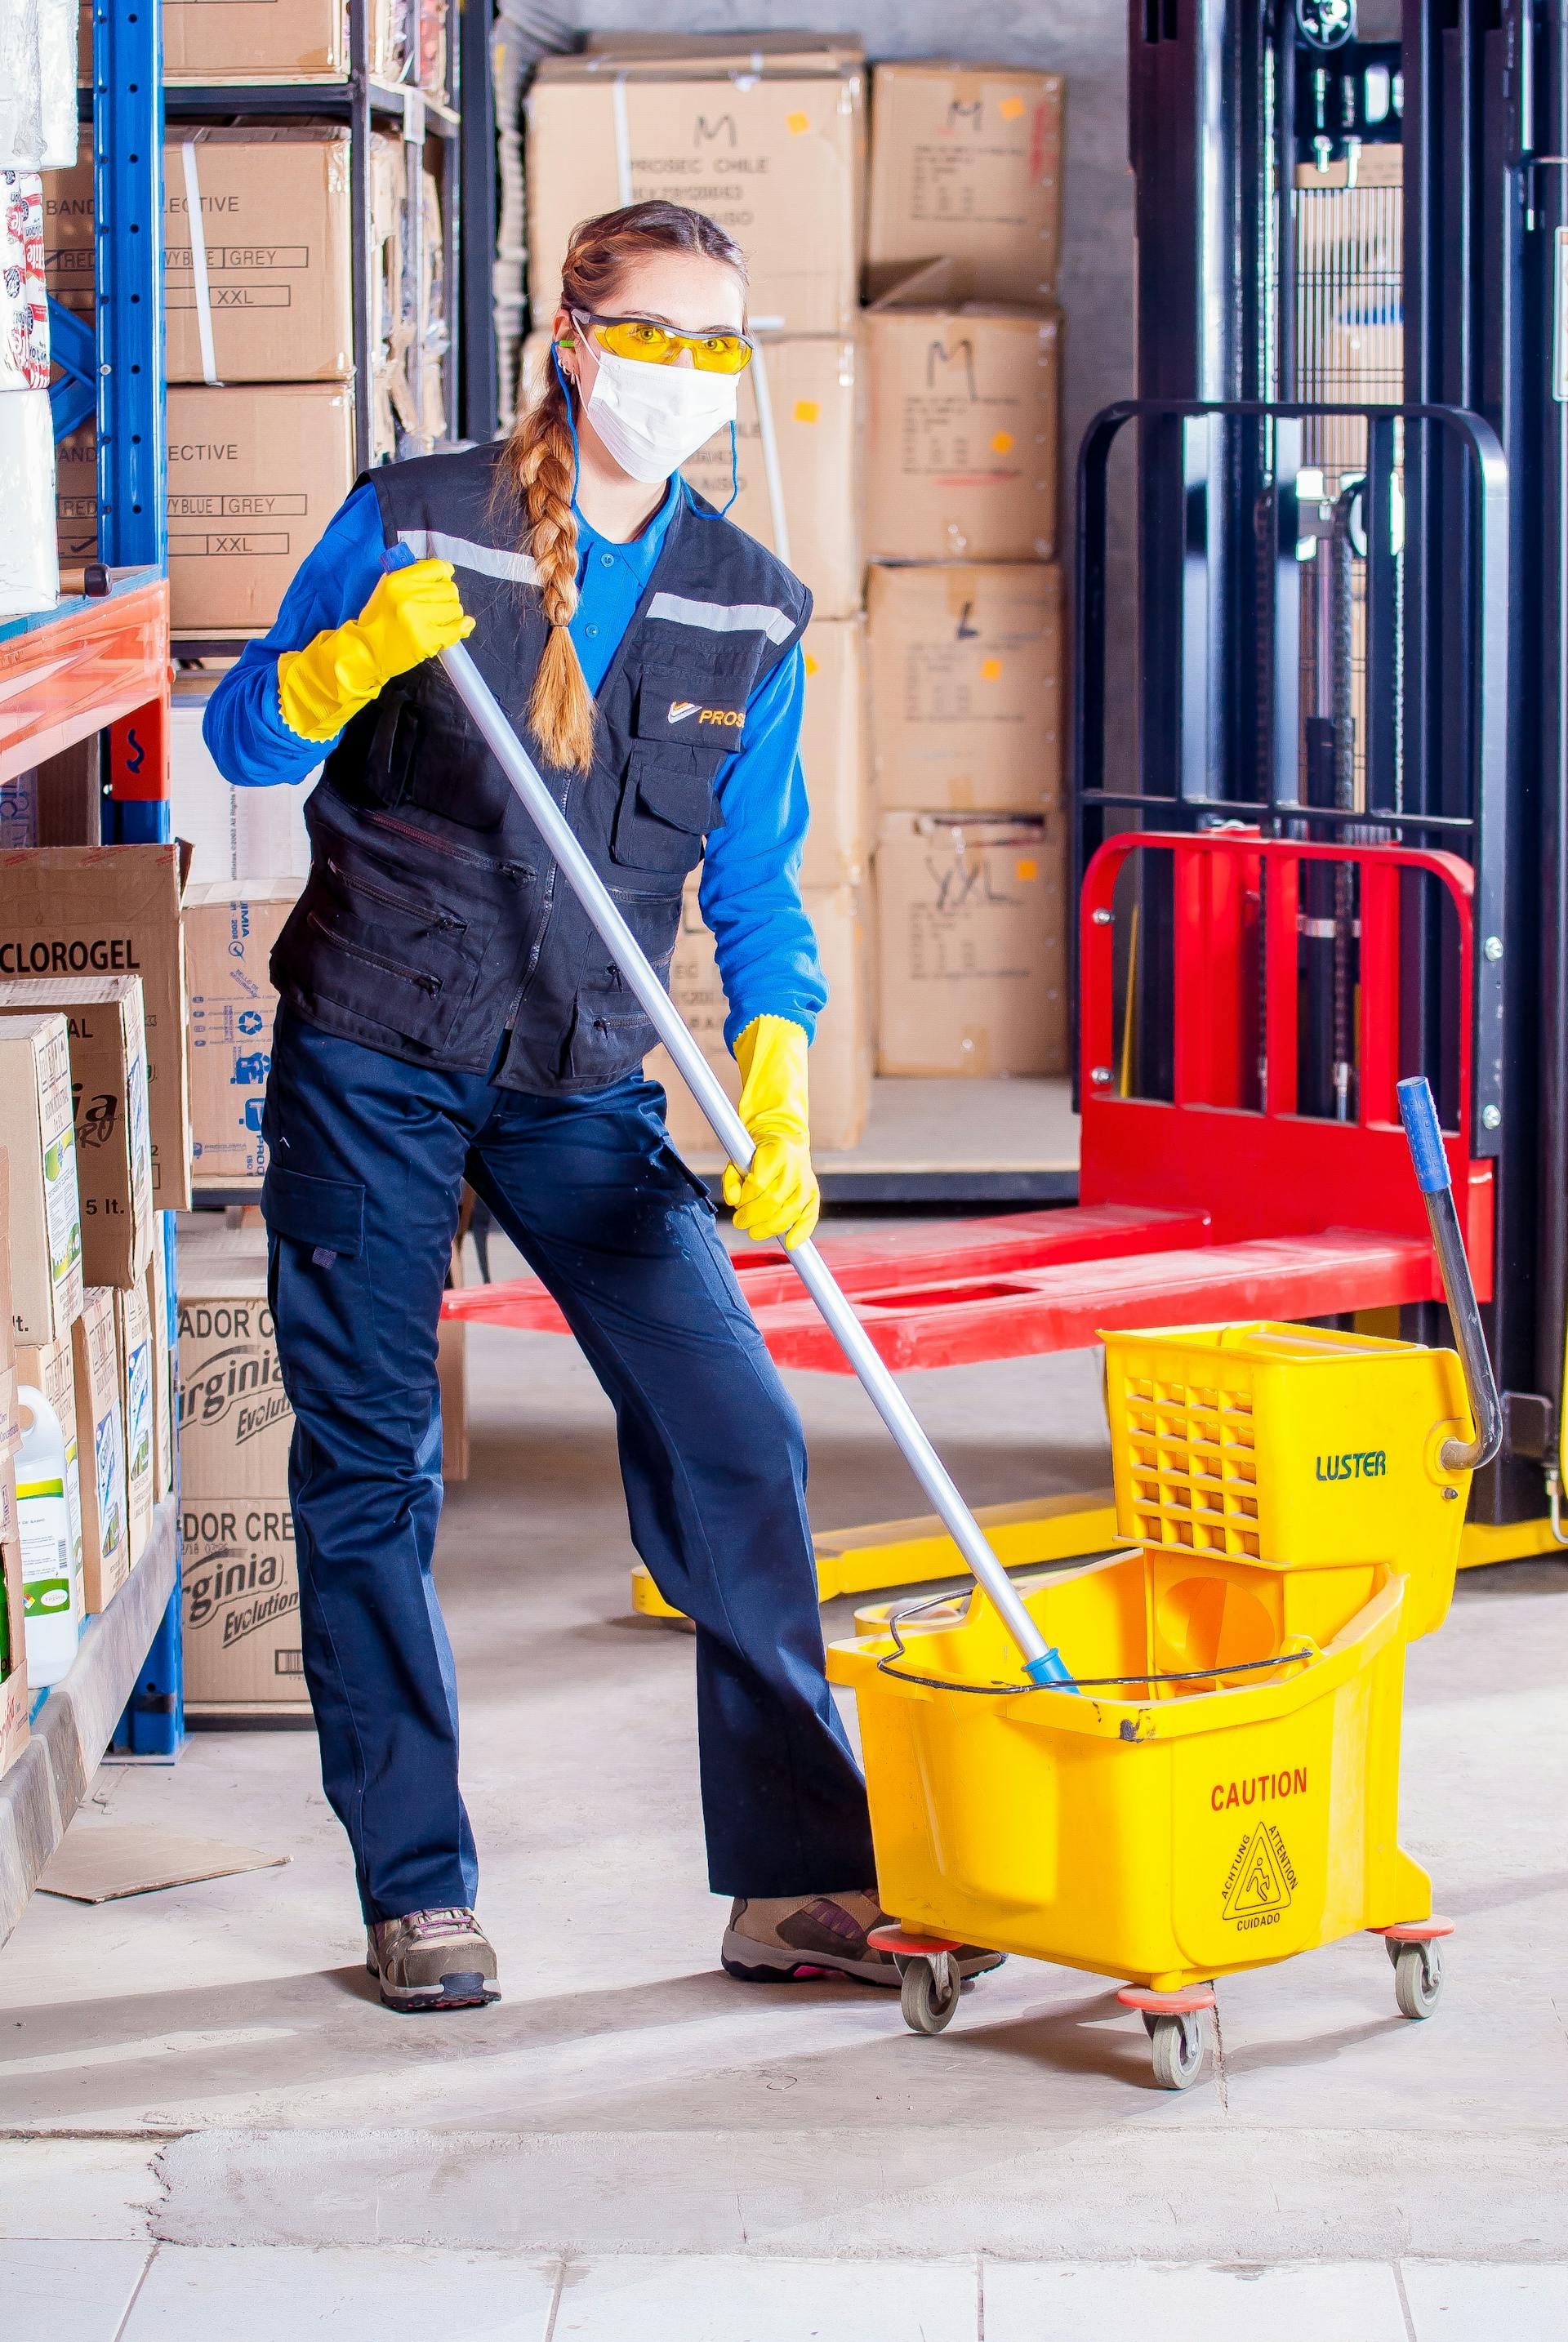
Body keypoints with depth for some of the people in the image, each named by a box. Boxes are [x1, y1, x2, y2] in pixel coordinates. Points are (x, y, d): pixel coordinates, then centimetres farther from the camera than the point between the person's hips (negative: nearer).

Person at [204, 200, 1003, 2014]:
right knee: (370, 1471, 1)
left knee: (734, 1437, -9)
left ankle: (796, 1879, -2)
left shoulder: (748, 608, 5)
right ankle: (415, 1897, 12)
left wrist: (771, 1100, -11)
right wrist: (354, 658, -22)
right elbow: (246, 742, 0)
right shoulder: (412, 522, -3)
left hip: (583, 1087, 2)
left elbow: (754, 883, 4)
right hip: (371, 1063, -2)